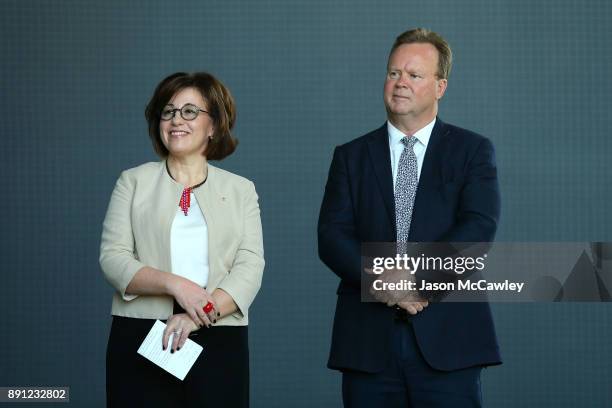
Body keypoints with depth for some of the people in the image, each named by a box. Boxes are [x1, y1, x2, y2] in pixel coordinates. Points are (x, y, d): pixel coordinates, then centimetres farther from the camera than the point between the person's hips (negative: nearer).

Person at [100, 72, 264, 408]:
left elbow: (250, 267, -1)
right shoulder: (134, 181, 10)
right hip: (140, 337, 0)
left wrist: (199, 314, -16)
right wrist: (175, 284, -16)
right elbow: (112, 257, 0)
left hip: (219, 342, 1)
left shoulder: (240, 190, 11)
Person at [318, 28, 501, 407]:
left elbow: (479, 227, -6)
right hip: (369, 343, 2)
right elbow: (332, 237, 2)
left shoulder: (473, 150, 8)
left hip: (448, 338, -2)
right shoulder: (351, 156, 13)